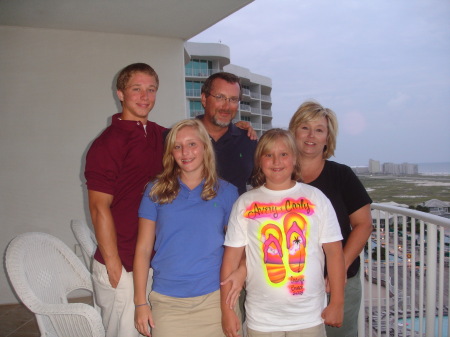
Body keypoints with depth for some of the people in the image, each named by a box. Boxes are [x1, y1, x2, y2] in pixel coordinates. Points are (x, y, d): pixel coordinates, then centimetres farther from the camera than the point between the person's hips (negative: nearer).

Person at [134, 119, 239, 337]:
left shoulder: (226, 192, 1)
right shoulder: (156, 192, 1)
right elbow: (143, 250, 2)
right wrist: (140, 303, 0)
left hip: (214, 299, 0)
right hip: (167, 302, 0)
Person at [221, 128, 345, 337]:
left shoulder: (315, 198, -1)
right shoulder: (245, 203, -1)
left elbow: (334, 252, 0)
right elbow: (231, 258, -2)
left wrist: (337, 304, -2)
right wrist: (227, 310, -3)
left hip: (309, 318, 0)